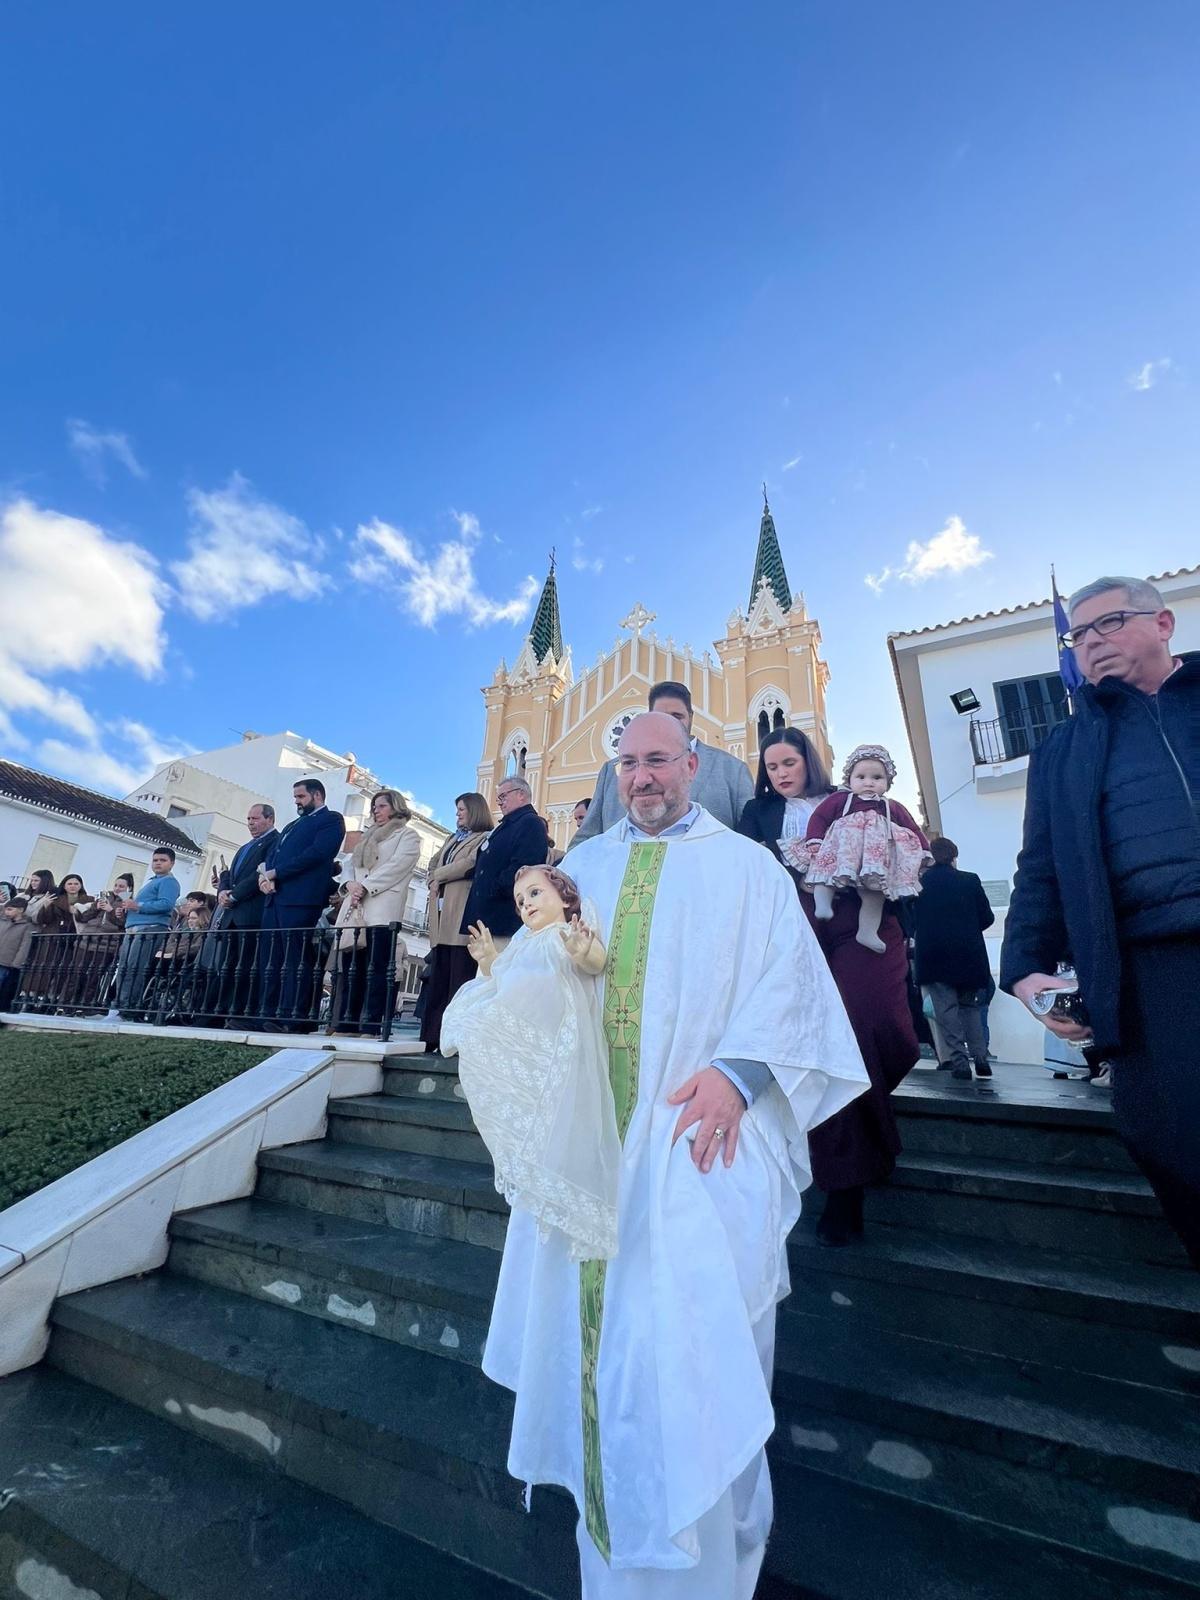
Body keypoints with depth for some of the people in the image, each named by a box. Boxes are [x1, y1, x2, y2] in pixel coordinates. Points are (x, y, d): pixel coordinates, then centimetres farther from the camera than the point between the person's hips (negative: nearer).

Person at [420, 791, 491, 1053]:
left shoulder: (485, 838, 1)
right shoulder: (452, 839, 27)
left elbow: (470, 865, -12)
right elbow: (433, 869, 24)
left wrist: (439, 876, 1)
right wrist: (434, 881, 2)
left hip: (462, 915, -8)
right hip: (442, 913, 8)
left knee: (459, 980, -7)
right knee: (437, 980, 6)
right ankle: (433, 1038, 9)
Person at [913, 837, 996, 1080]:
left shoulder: (918, 884, -2)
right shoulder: (970, 880, -2)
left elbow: (911, 923, 2)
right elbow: (987, 917, 2)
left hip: (933, 957, -1)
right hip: (968, 955, 1)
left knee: (946, 1009, 4)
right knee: (970, 1006, 16)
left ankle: (959, 1060, 0)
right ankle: (980, 1057, 12)